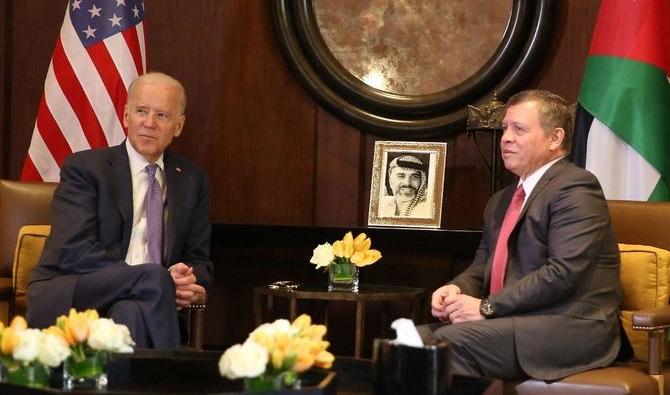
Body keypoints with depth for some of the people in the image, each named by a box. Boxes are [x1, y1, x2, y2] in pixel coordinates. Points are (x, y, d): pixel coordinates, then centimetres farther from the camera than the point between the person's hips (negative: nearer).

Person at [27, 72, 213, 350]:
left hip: (137, 302, 3)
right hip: (66, 299, -2)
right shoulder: (83, 168, 1)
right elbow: (75, 252, -12)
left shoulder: (193, 181, 15)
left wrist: (188, 280, -12)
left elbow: (199, 261, 16)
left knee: (130, 313, -36)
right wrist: (157, 282, -21)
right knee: (154, 277, -32)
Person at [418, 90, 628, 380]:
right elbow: (481, 267, 22)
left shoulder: (575, 188, -8)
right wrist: (457, 289, -2)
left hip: (572, 327, -8)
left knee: (452, 341, -26)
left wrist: (487, 307, -17)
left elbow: (563, 272, -18)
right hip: (513, 322, 8)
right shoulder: (500, 202, 21)